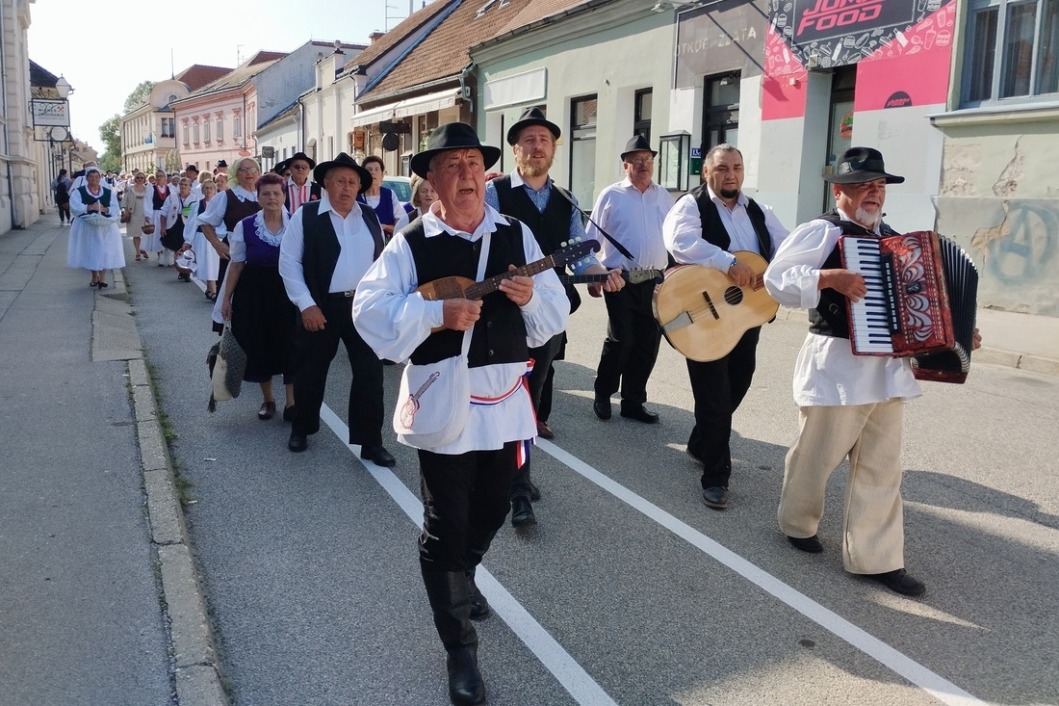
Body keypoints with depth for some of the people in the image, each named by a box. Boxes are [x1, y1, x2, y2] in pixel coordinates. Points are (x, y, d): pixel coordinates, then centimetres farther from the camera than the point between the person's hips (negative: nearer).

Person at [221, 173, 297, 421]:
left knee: (289, 345, 0)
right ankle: (267, 399, 27)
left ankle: (291, 401, 15)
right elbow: (237, 264, 2)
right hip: (254, 292, 1)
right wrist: (227, 298, 2)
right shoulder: (245, 226, -4)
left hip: (287, 290, -1)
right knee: (259, 345, 8)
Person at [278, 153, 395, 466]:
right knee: (311, 372, 11)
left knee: (370, 374, 2)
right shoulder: (305, 216, -4)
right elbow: (289, 262, -6)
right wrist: (306, 304, -12)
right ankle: (301, 429, 35)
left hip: (364, 305, 3)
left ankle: (370, 442, 12)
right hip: (321, 307, -2)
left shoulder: (370, 218, 8)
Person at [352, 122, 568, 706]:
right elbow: (370, 313, -14)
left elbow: (555, 315, 5)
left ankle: (460, 579, 53)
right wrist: (437, 312, -24)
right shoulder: (410, 246, -6)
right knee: (445, 526, 4)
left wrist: (531, 296, -16)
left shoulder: (517, 235, 5)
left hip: (506, 399, 4)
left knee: (491, 512, 21)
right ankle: (460, 649, 21)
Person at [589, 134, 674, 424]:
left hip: (655, 280, 4)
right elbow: (592, 239, -1)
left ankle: (633, 401, 19)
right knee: (621, 339, -8)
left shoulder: (664, 197, 12)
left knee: (648, 343, 6)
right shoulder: (611, 195, 0)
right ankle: (602, 395, 13)